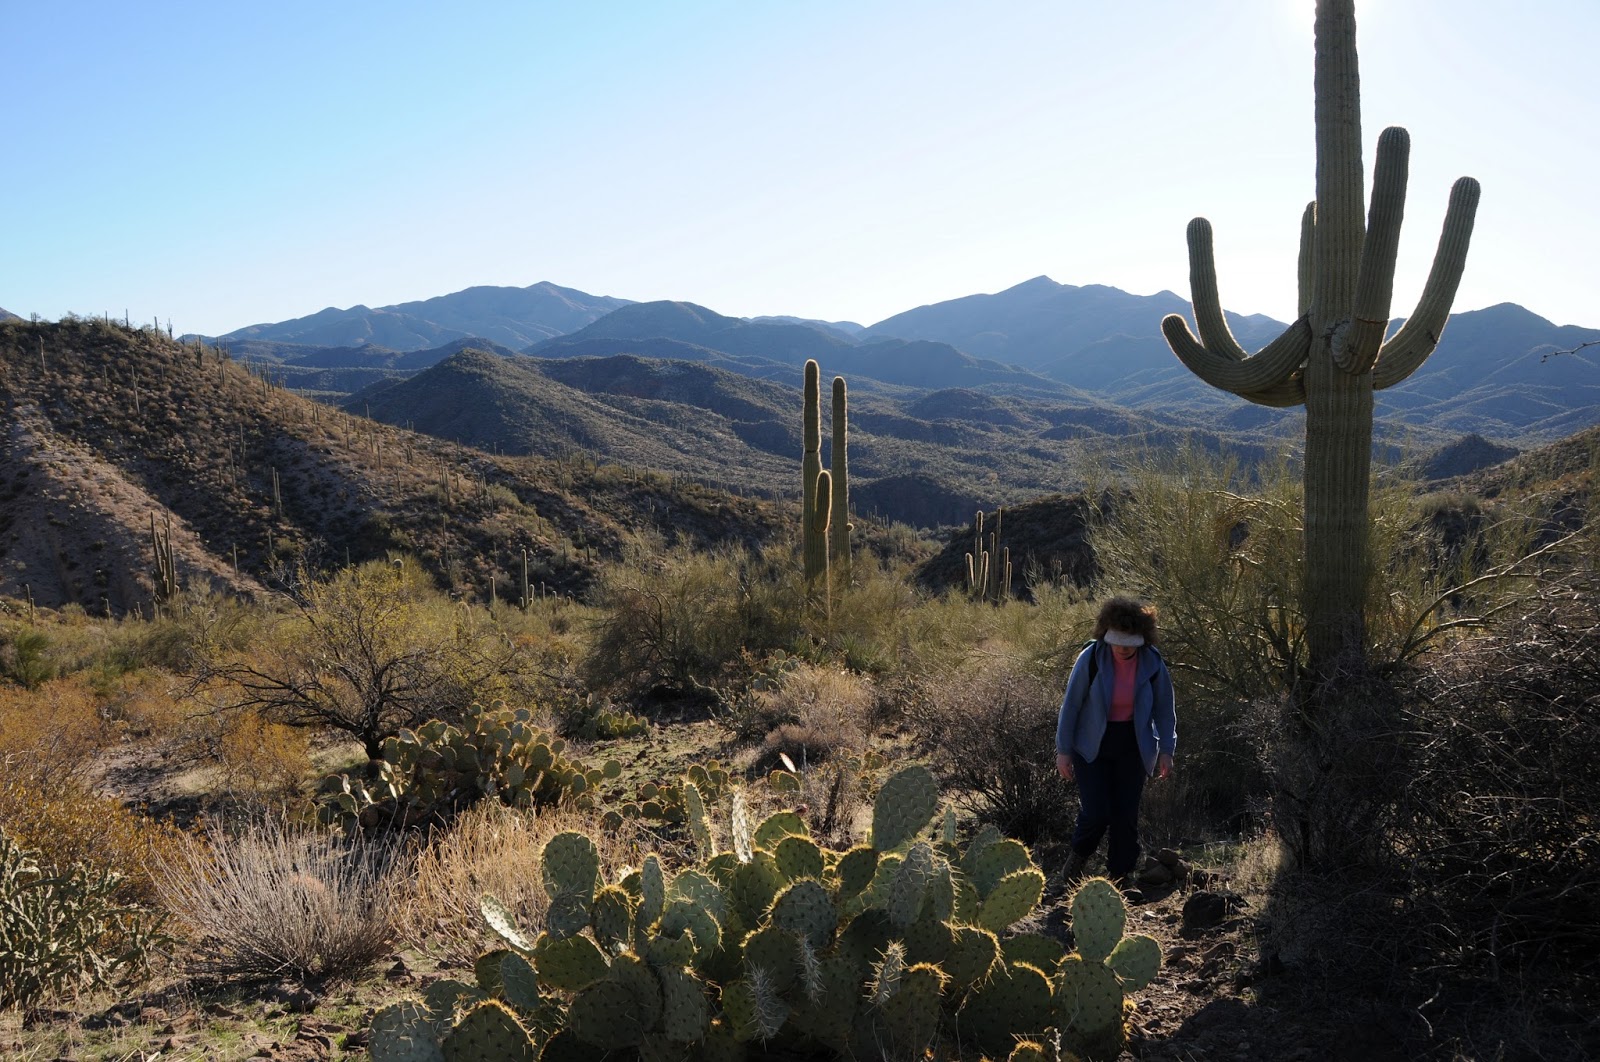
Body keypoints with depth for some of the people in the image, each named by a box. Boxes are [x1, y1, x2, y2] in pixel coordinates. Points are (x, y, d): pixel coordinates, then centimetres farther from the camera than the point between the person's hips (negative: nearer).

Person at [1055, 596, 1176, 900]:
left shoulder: (1153, 663, -9)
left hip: (1132, 746, 2)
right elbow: (1071, 704, -9)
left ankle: (1122, 875, 16)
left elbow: (1164, 709, 4)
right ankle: (1079, 856, 20)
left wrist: (1166, 750, -3)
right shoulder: (1091, 658, -16)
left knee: (1126, 814, 0)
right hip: (1092, 746, -2)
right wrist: (1063, 750, -8)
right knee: (1096, 813, -9)